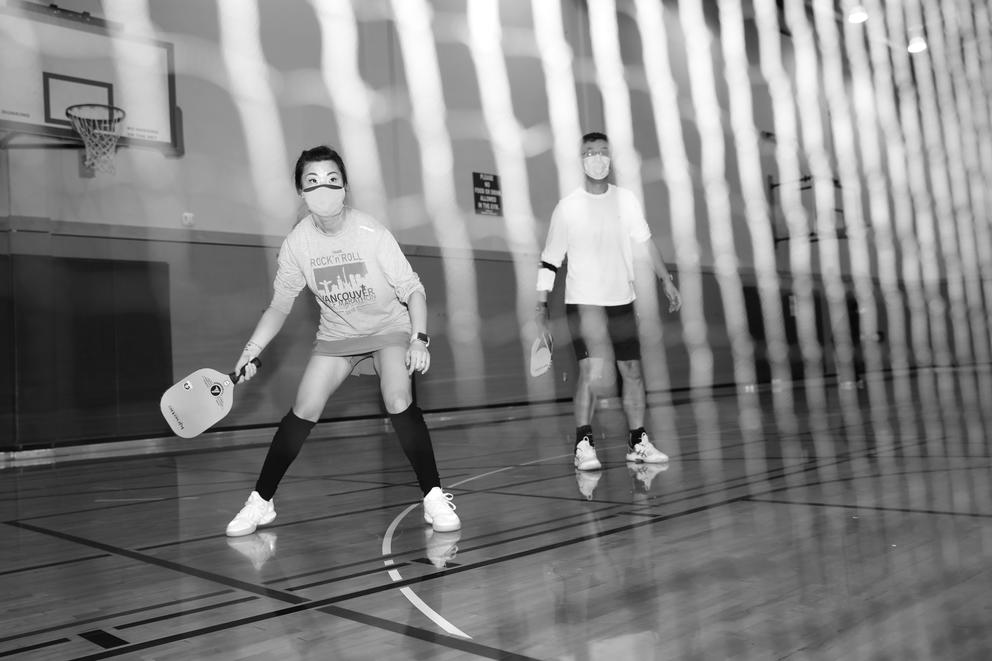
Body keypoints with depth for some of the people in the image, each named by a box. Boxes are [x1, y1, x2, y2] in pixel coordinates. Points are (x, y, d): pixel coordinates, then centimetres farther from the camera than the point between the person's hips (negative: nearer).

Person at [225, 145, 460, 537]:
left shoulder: (370, 233, -23)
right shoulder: (297, 243, -13)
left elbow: (413, 289, -16)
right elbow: (279, 305, -1)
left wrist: (419, 338, -31)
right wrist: (251, 351, -10)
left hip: (389, 328, -3)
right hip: (336, 335, 3)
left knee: (399, 403, -25)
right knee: (303, 411, -7)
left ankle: (434, 498, -12)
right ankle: (261, 502, 10)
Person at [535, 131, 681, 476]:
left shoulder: (626, 199, 3)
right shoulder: (567, 207, -5)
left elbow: (644, 242, 13)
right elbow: (549, 261, -3)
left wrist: (666, 279, 8)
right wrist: (542, 306, -7)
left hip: (622, 300, 4)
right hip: (582, 302, -4)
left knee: (632, 370, 7)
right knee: (590, 370, -16)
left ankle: (638, 442, 19)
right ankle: (583, 444, -9)